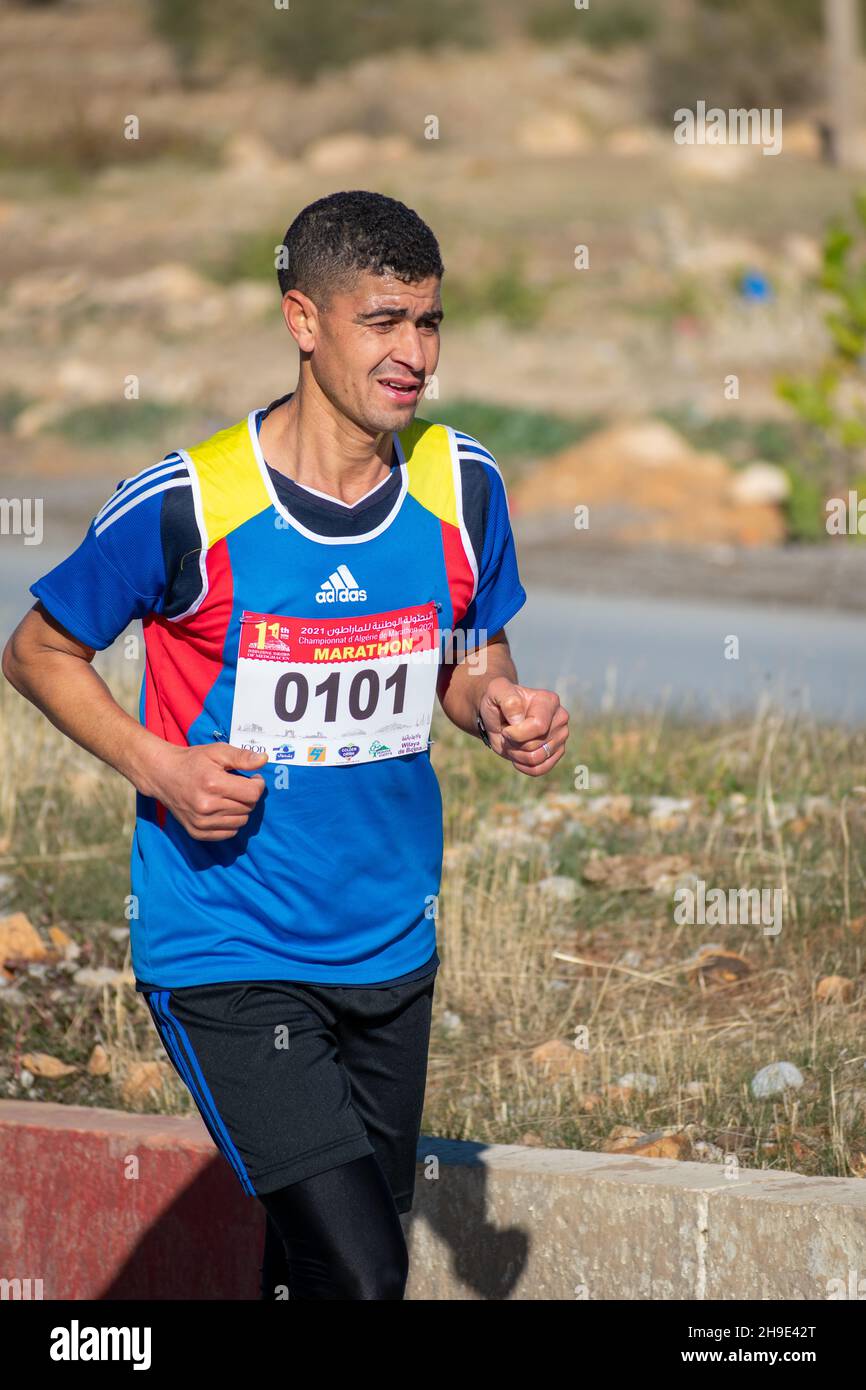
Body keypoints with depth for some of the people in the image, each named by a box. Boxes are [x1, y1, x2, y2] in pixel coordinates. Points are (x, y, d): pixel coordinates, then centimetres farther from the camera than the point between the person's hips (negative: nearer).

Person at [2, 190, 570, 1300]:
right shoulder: (185, 508, -15)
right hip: (226, 958, -5)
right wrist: (157, 765, -15)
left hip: (392, 952, 5)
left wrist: (500, 706, -8)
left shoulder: (461, 487, -2)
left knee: (323, 1263, 15)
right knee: (359, 1276, -18)